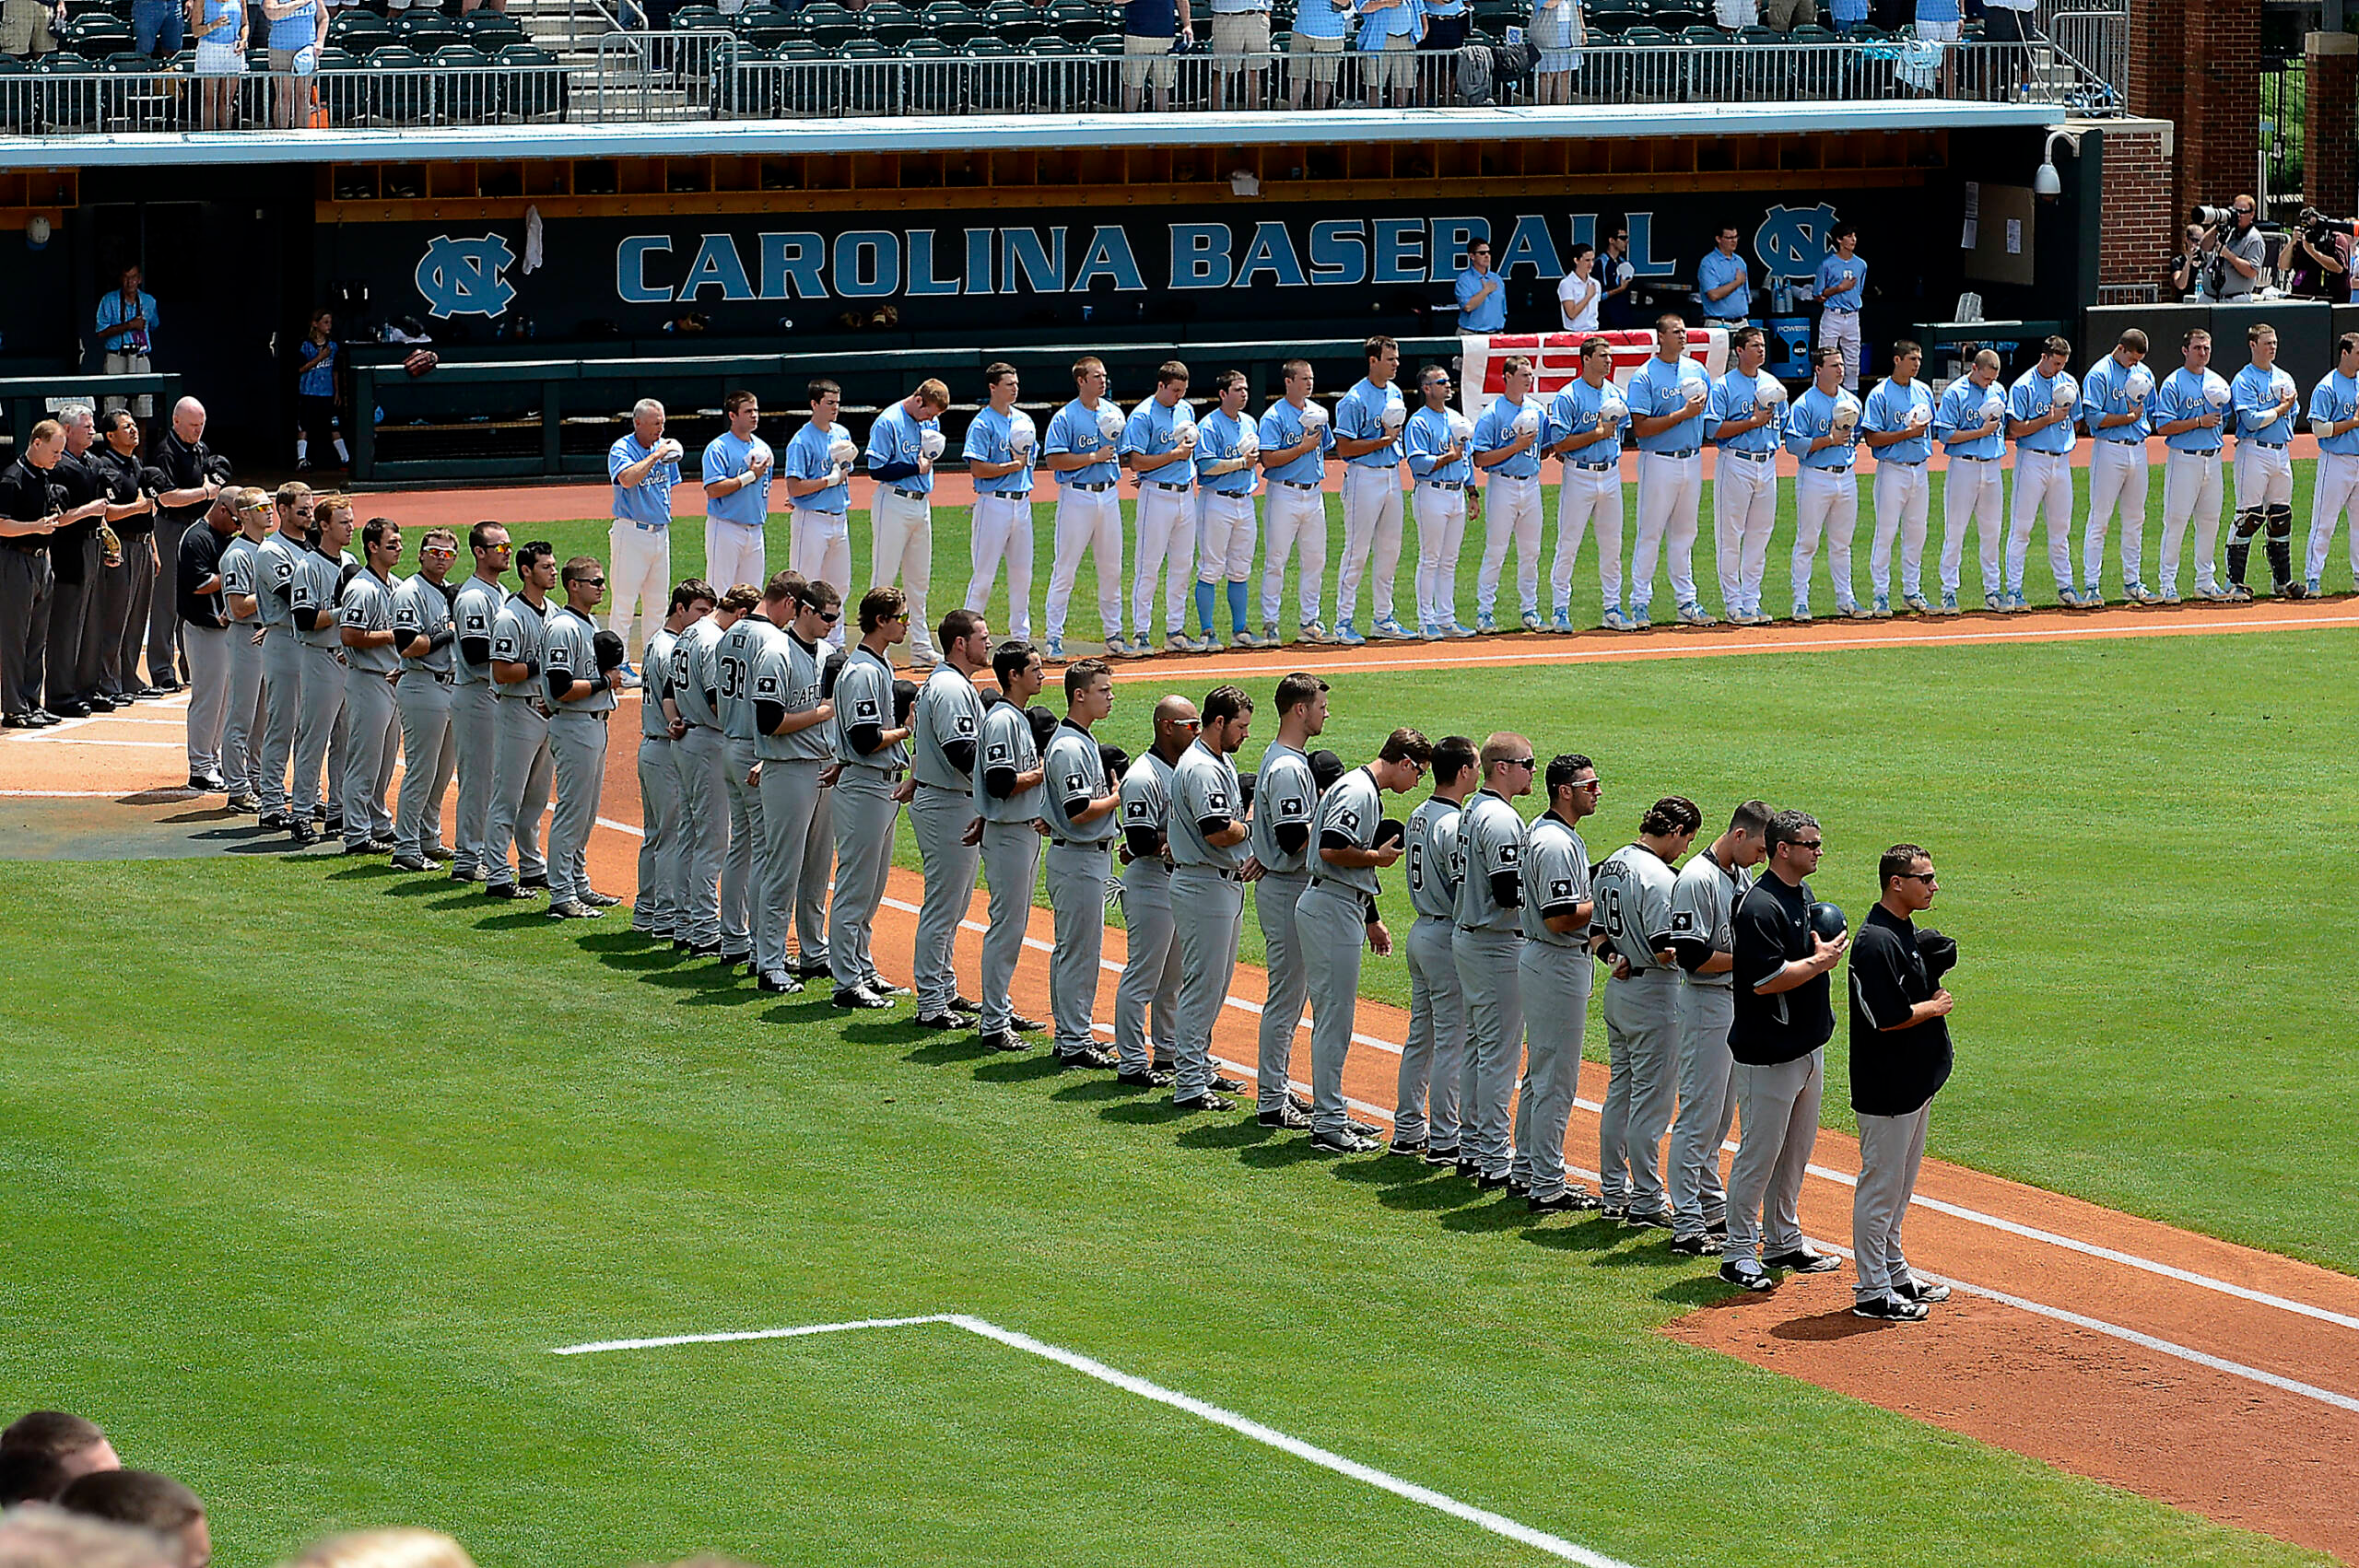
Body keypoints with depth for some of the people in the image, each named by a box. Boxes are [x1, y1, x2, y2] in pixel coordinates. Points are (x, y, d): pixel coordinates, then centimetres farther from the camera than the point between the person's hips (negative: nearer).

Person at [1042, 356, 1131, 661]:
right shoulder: (1065, 418, -7)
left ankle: (1114, 634, 16)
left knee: (1111, 569, 9)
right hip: (1077, 496, -5)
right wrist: (1095, 457, -15)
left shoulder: (1113, 412, 11)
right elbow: (1055, 461, -13)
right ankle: (1054, 637, -2)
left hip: (1109, 495, 6)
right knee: (1065, 569, -5)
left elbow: (1123, 451, 20)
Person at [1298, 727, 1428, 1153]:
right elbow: (1332, 849, -27)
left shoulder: (1367, 791, 18)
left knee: (1333, 1017, 16)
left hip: (1341, 909, 11)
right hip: (1332, 912, -11)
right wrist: (1378, 856, -12)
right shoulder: (1358, 792, -16)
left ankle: (1331, 1114, 23)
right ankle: (1328, 1126, -5)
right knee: (1334, 1018, -8)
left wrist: (1371, 919, 26)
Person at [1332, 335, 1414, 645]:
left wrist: (1396, 434, 1)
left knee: (1390, 551, 11)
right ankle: (1344, 622, 1)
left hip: (1392, 475, 8)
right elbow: (1344, 448, -16)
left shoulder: (1394, 393, 11)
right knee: (1357, 552, -5)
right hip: (1365, 477, -8)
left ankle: (1384, 619, 20)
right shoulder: (1355, 400, -14)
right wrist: (1384, 440, -18)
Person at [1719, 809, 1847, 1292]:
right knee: (1759, 1152, -3)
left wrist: (1826, 949, 3)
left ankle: (1785, 1242, 29)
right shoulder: (1760, 906, -20)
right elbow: (1765, 980, -25)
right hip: (1768, 1053, -10)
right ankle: (1737, 1253, 5)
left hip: (1809, 1046, 10)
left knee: (1797, 1147, 17)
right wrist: (1819, 962, -17)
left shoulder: (1804, 893, 11)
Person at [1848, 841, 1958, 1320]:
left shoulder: (1912, 935, 11)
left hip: (1917, 1079, 10)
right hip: (1886, 1087, -10)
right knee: (1881, 1184, -2)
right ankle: (1873, 1292, 4)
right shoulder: (1875, 941, -20)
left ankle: (1894, 1272, 31)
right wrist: (1935, 1007, -10)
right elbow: (1887, 1017, -25)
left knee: (1901, 1182, 19)